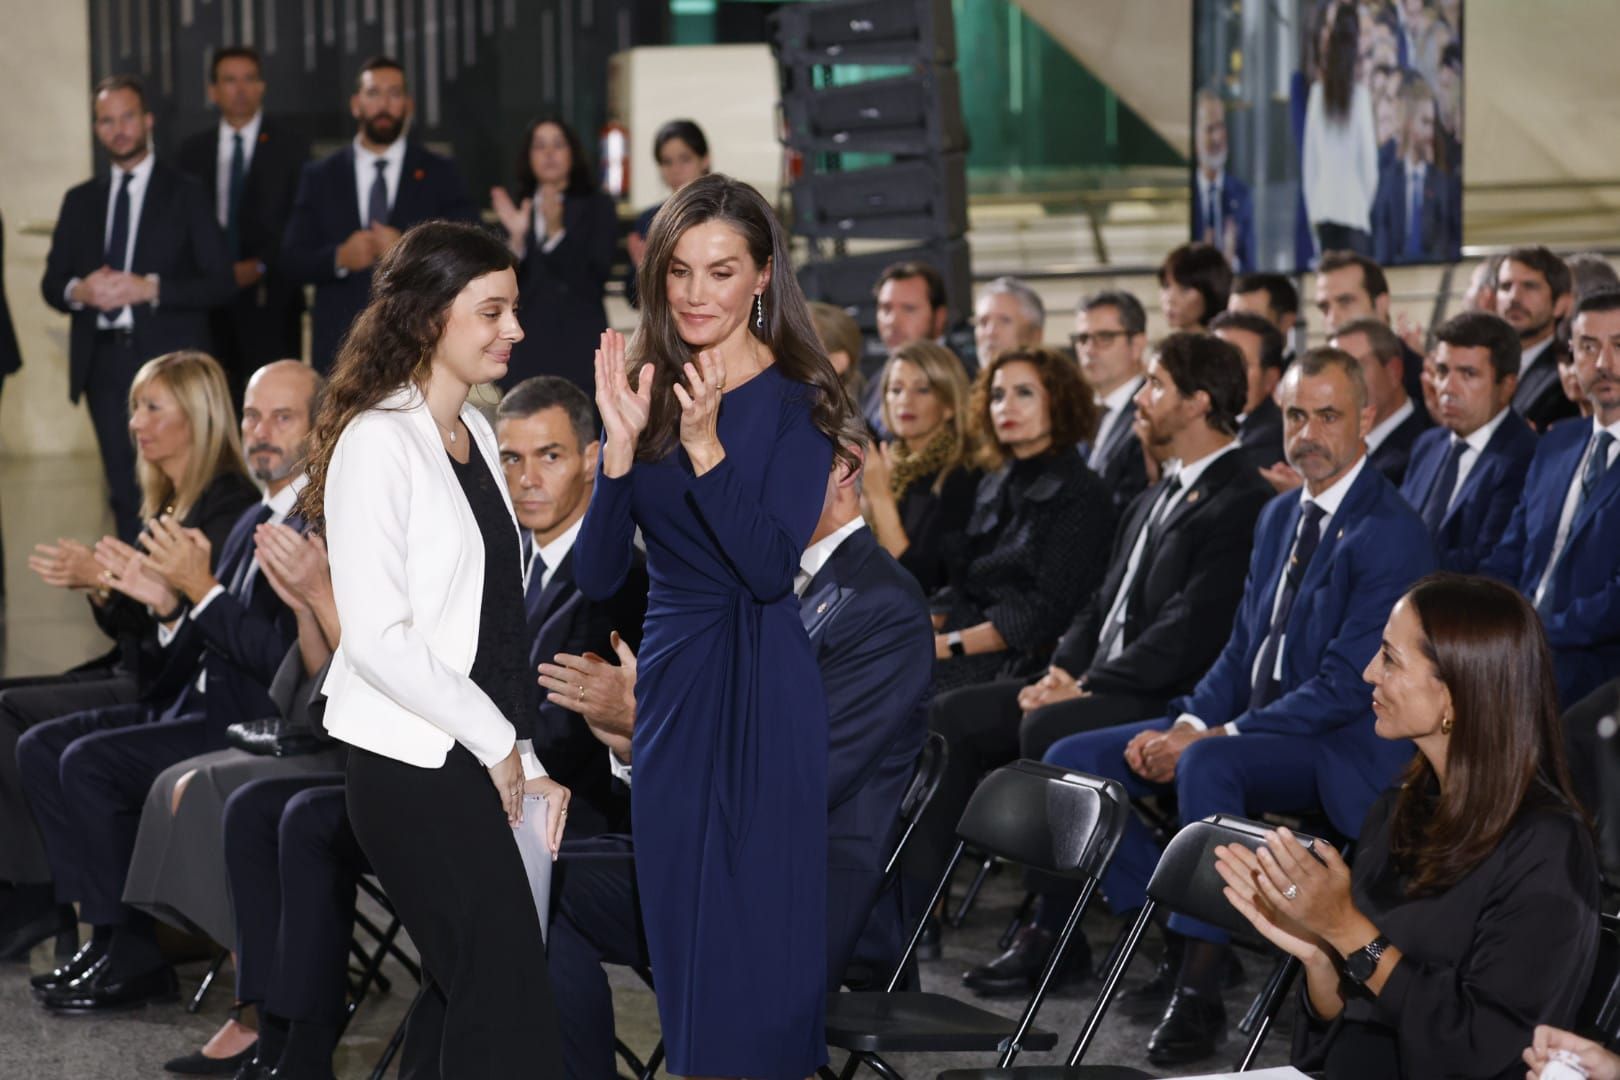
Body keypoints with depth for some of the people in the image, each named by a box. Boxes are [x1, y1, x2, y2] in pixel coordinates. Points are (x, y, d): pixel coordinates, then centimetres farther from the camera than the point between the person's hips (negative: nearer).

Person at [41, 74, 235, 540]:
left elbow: (219, 282, -3)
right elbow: (51, 283, 13)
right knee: (126, 492, 6)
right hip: (105, 359, 4)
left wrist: (151, 288, -16)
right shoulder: (80, 201, 15)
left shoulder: (184, 195, 4)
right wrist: (78, 291, -10)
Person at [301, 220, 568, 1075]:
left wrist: (525, 758, 11)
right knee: (510, 1010, -9)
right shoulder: (379, 442, -12)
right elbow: (377, 639, -18)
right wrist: (498, 742, -11)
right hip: (417, 774, -8)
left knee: (466, 995, 11)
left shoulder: (473, 434, 14)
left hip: (480, 764, 8)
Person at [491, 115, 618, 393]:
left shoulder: (597, 205, 5)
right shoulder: (516, 207, 13)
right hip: (525, 347, 3)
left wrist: (556, 232, -18)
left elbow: (595, 278, -7)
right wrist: (516, 238, -10)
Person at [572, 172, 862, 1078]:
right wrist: (621, 443, -15)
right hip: (671, 680, 5)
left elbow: (772, 569, -18)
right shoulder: (646, 388, 5)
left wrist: (705, 444, -25)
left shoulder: (797, 400, -7)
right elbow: (598, 577, -3)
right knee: (680, 924, 11)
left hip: (765, 689, -5)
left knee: (762, 925, -1)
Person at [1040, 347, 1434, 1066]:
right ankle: (1181, 941, 0)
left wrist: (1212, 737, -22)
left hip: (1340, 747, -9)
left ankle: (1199, 989, -30)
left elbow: (1344, 687, -20)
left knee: (1208, 766, -38)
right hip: (1253, 723, 9)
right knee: (1071, 761, -2)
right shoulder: (1280, 516, 14)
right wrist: (1185, 723, -4)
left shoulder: (1392, 535, -15)